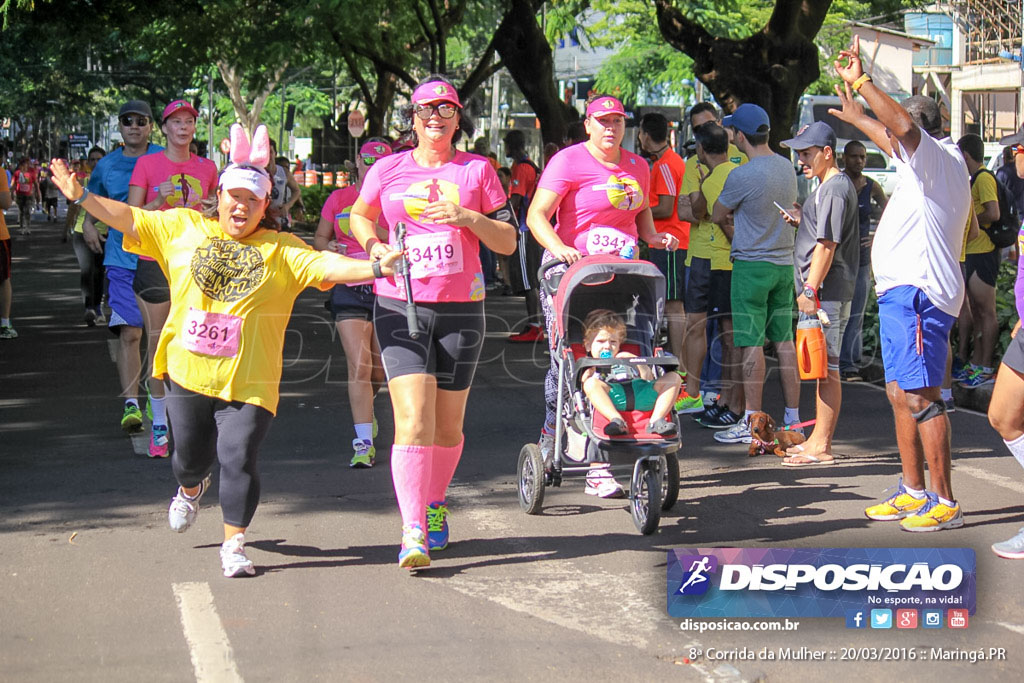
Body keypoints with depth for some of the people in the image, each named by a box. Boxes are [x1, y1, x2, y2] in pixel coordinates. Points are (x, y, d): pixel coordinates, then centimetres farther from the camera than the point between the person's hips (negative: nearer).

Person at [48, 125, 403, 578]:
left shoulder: (282, 250, 1)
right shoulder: (184, 228, 6)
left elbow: (327, 267, -8)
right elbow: (130, 219, 8)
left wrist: (376, 268, -22)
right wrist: (82, 197, 1)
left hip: (247, 381, -2)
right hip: (187, 371, 2)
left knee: (238, 458, -11)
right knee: (192, 453, 15)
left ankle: (234, 545, 3)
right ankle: (191, 488, 52)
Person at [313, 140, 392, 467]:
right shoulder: (338, 199, 8)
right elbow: (320, 237, 16)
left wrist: (371, 226, -19)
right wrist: (328, 248, -6)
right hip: (349, 290, -1)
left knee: (379, 366, 10)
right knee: (359, 365, -13)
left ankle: (362, 409, 43)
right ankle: (364, 443, -14)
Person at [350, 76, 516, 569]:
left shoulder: (477, 170, 5)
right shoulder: (387, 170, 6)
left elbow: (508, 242, 5)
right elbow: (359, 216, 25)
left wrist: (469, 218, -12)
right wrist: (374, 246, 4)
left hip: (461, 307, 1)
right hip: (400, 306, -1)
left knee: (448, 425, 9)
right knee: (413, 420, -14)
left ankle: (435, 504, 34)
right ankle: (413, 533, -15)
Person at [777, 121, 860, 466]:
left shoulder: (835, 189, -14)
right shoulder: (831, 186, 19)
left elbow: (827, 245, -20)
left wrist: (810, 289, -21)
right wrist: (801, 219, 12)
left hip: (826, 293, -11)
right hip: (825, 292, 11)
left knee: (826, 368, -8)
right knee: (823, 368, 15)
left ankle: (822, 446, -5)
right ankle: (818, 438, 23)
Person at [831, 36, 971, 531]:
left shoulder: (940, 157, -8)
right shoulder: (926, 165, 21)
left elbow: (904, 127, -28)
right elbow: (892, 139, 41)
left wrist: (862, 81, -25)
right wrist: (856, 115, 53)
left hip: (916, 292, -11)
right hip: (902, 290, 11)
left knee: (921, 396, -14)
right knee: (901, 394, 16)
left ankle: (944, 503, -14)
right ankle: (913, 491, 24)